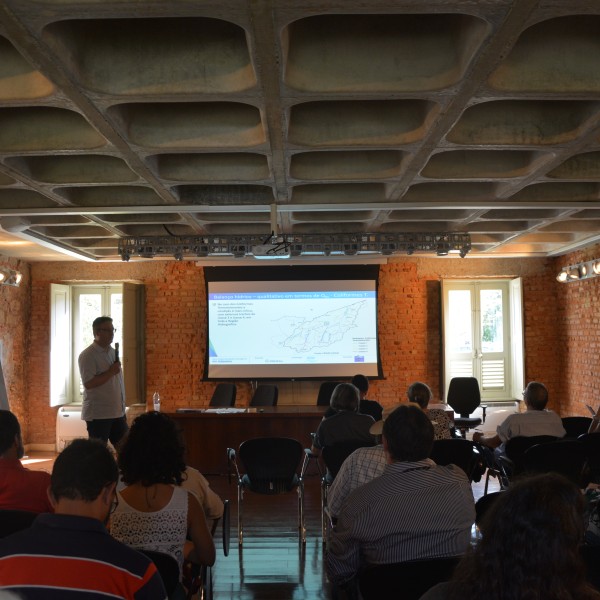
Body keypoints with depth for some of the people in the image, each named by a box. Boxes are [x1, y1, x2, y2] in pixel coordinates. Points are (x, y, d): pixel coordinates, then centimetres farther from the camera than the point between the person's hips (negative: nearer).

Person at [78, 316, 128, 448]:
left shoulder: (112, 352, 12)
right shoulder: (88, 355, -12)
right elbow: (88, 383, -22)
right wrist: (110, 372, -18)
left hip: (117, 412, 7)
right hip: (98, 414, -7)